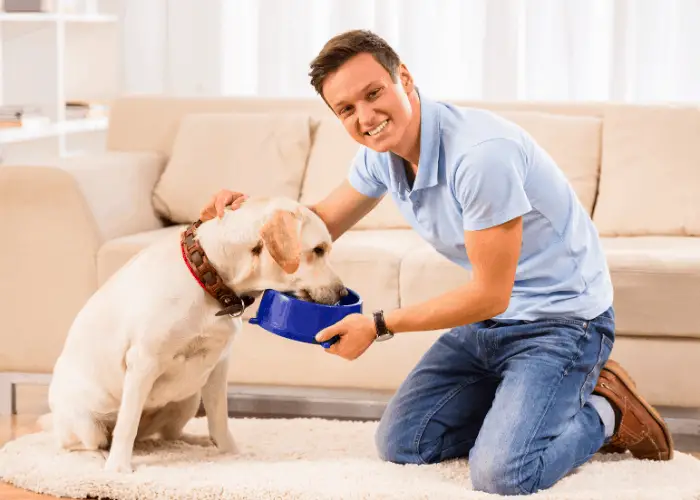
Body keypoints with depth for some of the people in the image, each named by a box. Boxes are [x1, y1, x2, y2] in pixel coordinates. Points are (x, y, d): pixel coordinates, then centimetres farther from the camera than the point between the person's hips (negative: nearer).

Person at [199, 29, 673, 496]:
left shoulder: (481, 153, -30)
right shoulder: (381, 152, -3)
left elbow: (490, 295, -25)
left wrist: (378, 326, -18)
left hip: (561, 318, -8)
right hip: (490, 318, 8)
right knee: (400, 443, 5)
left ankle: (604, 411, 4)